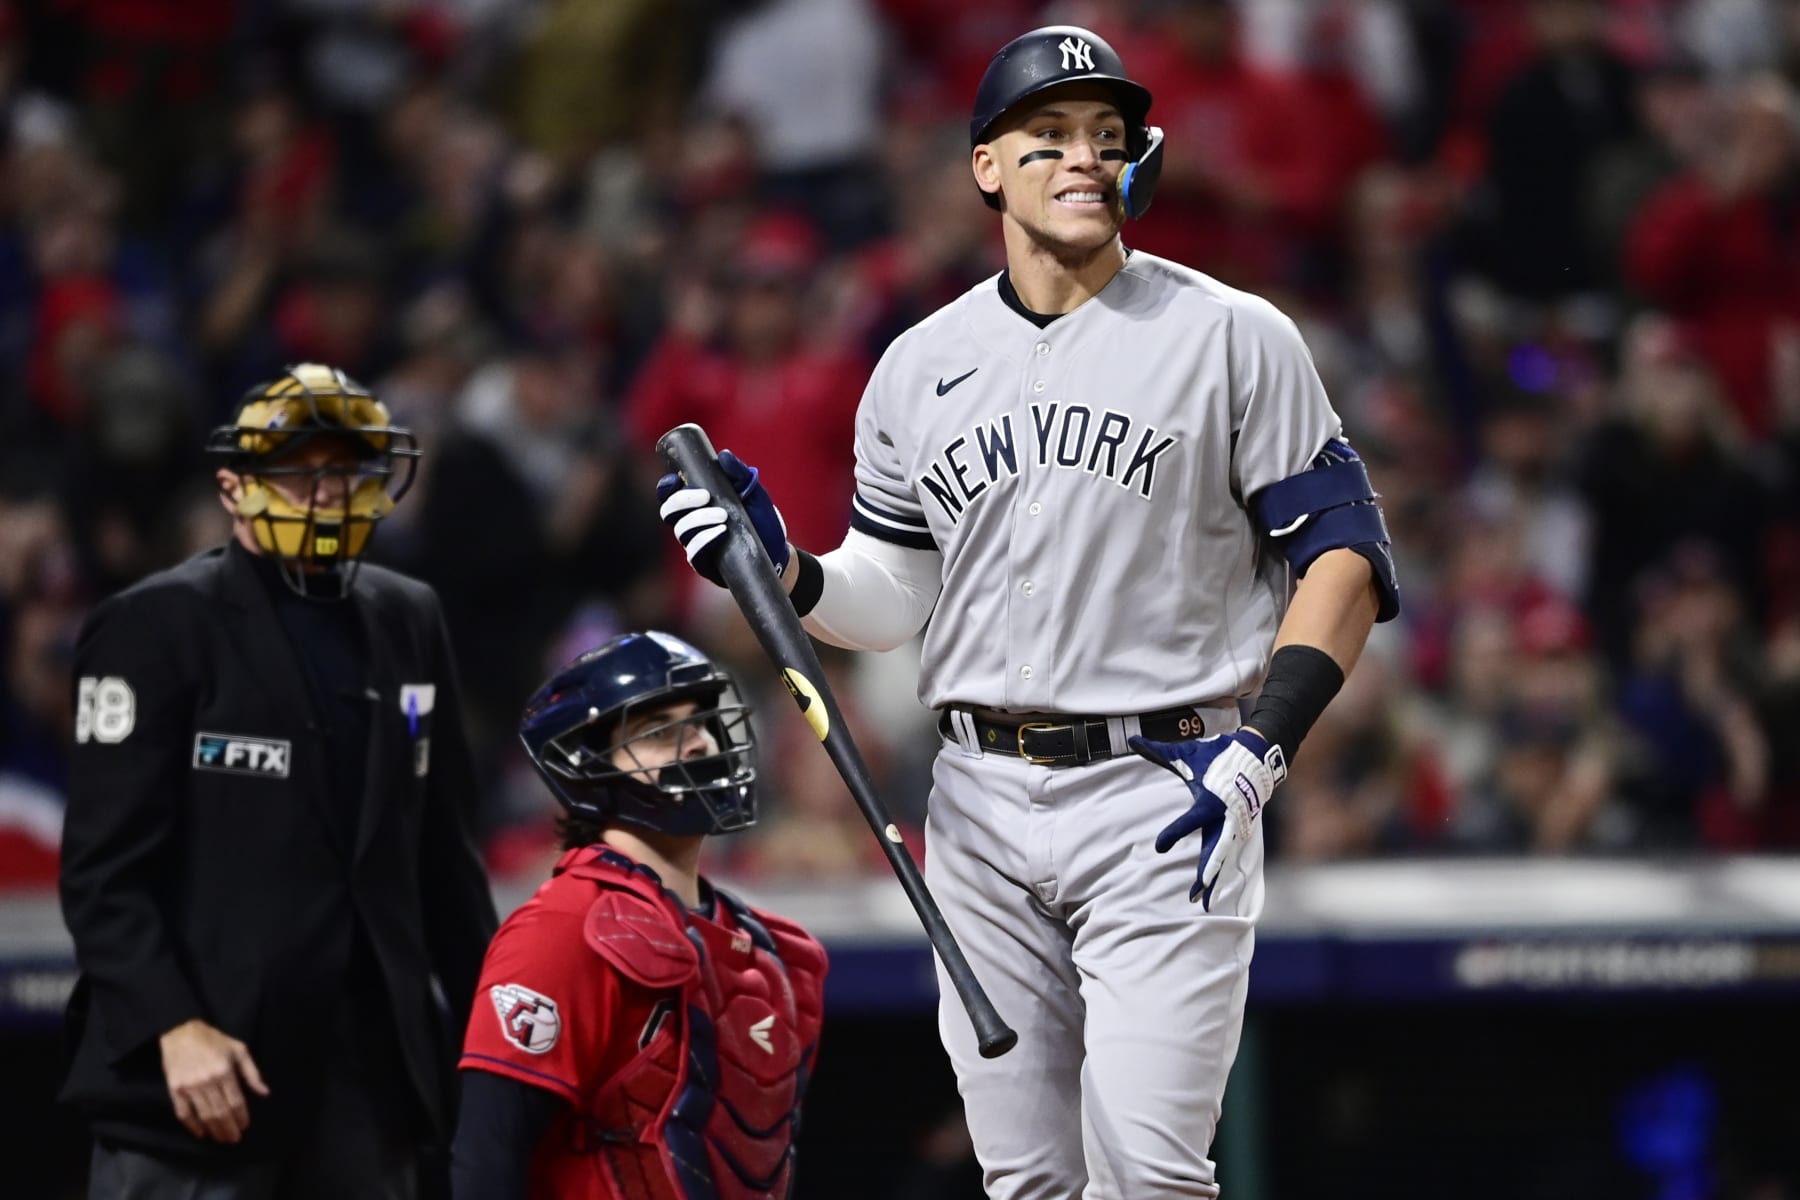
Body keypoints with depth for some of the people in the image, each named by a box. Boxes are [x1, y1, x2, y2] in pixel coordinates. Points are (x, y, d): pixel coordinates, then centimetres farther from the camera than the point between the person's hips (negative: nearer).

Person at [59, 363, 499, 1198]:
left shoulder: (407, 622, 15)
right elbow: (104, 871, -9)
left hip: (372, 1065, 6)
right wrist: (174, 1027, -18)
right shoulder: (157, 626, -4)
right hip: (197, 1067, -6)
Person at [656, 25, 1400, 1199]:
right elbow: (888, 604, 17)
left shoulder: (1235, 338, -1)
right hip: (983, 802, 4)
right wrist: (780, 567, -4)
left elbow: (1342, 556, -2)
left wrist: (1259, 746, -14)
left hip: (1165, 791, -4)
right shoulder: (921, 365, 12)